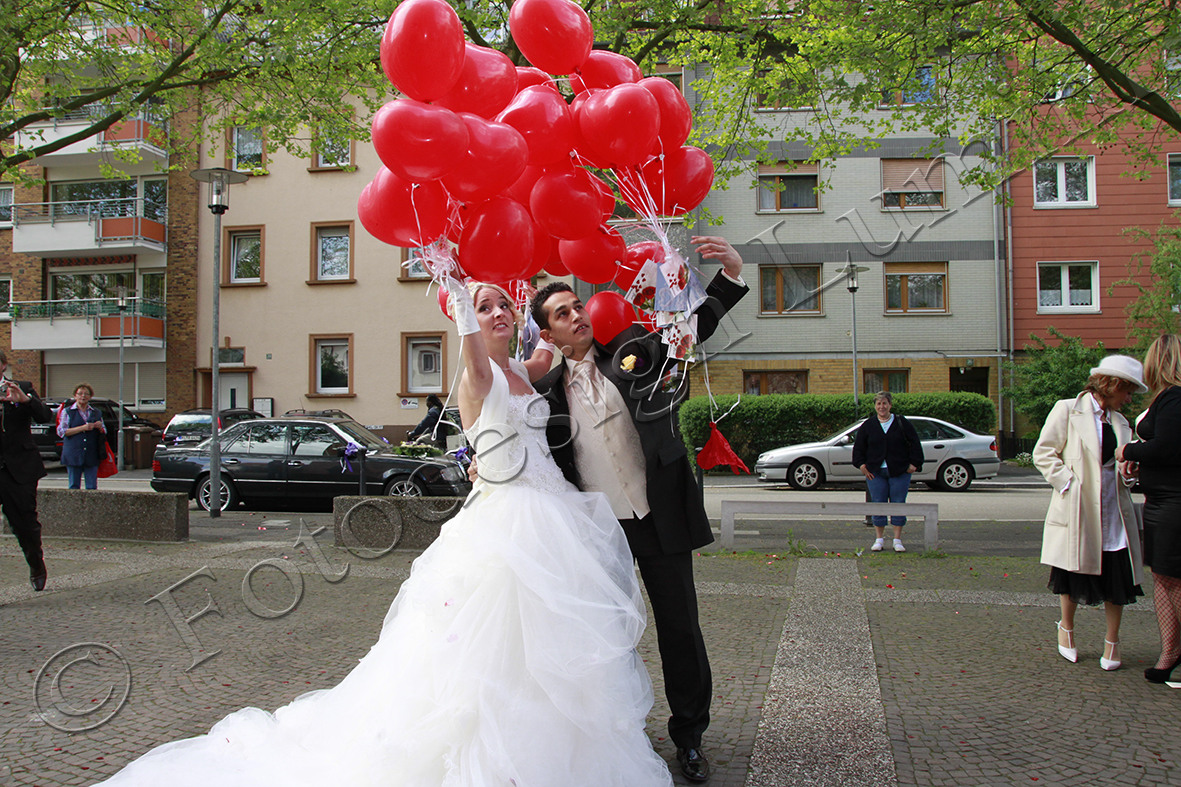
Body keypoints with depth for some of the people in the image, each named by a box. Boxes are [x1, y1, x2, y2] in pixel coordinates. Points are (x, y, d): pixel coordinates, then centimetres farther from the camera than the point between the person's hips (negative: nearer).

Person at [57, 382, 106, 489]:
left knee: (92, 487, -2)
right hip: (74, 455, -2)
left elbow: (104, 432, 21)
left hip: (92, 456, 2)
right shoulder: (67, 412, 8)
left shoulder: (96, 412, 16)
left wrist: (100, 427, -3)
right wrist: (82, 428, -13)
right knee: (74, 486, 0)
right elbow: (61, 432, -3)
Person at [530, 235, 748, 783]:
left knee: (680, 626, 8)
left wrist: (729, 276, -21)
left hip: (659, 518, -1)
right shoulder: (547, 393, 0)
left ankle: (689, 734, 26)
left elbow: (695, 324, -6)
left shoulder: (632, 351, -1)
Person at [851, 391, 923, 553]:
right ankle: (879, 539, 12)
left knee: (898, 504, 1)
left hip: (900, 472, -1)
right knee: (878, 504, 2)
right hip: (875, 472, 1)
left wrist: (914, 464, -3)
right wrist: (862, 465, 0)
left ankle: (897, 540, 9)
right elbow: (858, 447, 11)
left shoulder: (903, 424, 5)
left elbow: (915, 445, 5)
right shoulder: (868, 426, 8)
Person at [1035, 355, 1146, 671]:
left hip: (1113, 513, 5)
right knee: (1073, 576, 6)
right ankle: (1066, 629, 31)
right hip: (1077, 510, -4)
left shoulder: (1120, 422, 15)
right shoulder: (1067, 410, -3)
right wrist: (1069, 483, -15)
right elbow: (1043, 454, -5)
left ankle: (1112, 641, 17)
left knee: (1118, 578, 1)